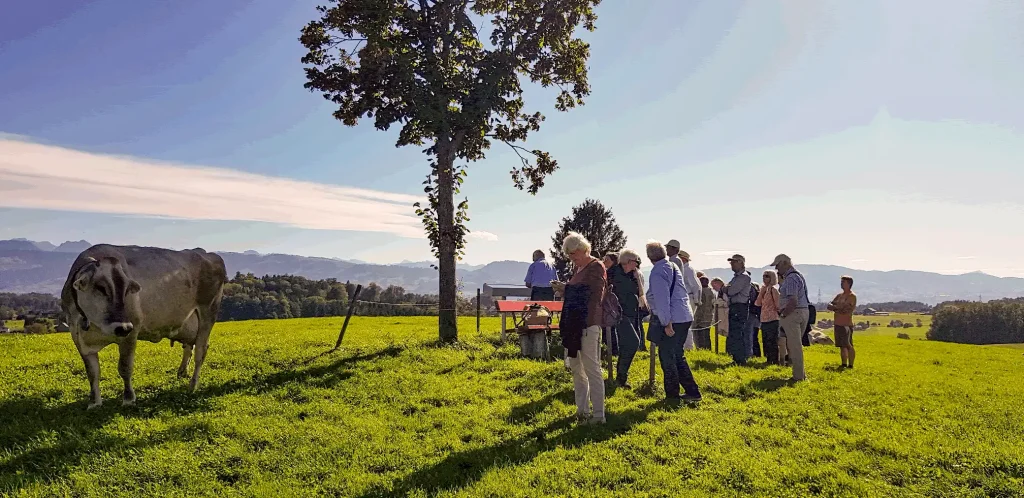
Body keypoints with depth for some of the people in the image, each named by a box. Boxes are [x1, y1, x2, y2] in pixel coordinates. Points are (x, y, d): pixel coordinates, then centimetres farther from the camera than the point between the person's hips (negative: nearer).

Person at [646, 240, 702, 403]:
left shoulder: (658, 271, -14)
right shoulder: (673, 266, 14)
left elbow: (661, 299, -21)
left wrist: (666, 323, -20)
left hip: (671, 320, -9)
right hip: (684, 317, 9)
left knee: (667, 357, 2)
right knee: (678, 356, 18)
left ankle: (672, 395, 9)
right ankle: (692, 392, 20)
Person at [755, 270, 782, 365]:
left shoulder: (773, 290, -10)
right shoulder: (763, 289, 12)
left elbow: (777, 305, -11)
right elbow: (758, 303, 6)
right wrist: (762, 291, -1)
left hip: (772, 319, -8)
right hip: (764, 319, 8)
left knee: (772, 341, -6)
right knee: (766, 342, 13)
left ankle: (775, 360, 0)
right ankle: (769, 360, 21)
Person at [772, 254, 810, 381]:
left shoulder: (790, 278, -17)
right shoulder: (798, 275, 17)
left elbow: (793, 302, -25)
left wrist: (783, 315, -15)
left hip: (793, 313, -11)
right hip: (803, 312, 11)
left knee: (794, 346, -4)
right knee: (796, 345, 18)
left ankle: (798, 376, 2)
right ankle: (801, 374, 24)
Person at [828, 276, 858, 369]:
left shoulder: (852, 296, -6)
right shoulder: (840, 295, 18)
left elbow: (845, 309, -18)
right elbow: (829, 306, 12)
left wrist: (835, 307, -2)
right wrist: (838, 308, -7)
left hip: (846, 324, -8)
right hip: (838, 324, 8)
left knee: (848, 345, -7)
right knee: (842, 346, 12)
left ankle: (851, 365, -4)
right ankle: (844, 364, 18)